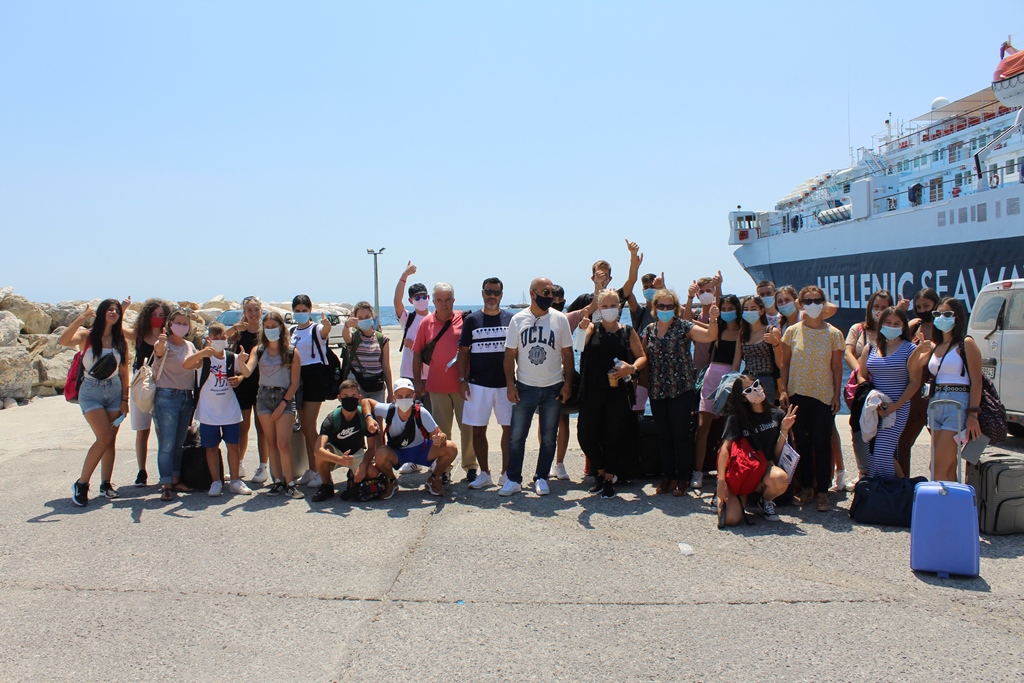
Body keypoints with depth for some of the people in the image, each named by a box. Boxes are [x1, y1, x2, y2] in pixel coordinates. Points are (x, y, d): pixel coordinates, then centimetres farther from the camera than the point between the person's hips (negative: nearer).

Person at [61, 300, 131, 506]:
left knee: (110, 441, 5)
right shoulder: (86, 336, -4)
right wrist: (81, 318, -30)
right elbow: (63, 341, -26)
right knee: (104, 438, -13)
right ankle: (81, 484, 0)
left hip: (114, 392, 4)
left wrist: (124, 399, 5)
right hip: (91, 392, -4)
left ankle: (105, 484, 16)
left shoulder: (120, 342, 6)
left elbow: (124, 372, 9)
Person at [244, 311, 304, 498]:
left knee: (283, 444, -10)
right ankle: (278, 481, 14)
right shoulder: (259, 350, 4)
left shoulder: (292, 353, -3)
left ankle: (290, 483, -3)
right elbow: (248, 370, -12)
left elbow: (295, 382, -3)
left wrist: (283, 404, -9)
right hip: (264, 397, 4)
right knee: (271, 442, 7)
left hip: (285, 398, -3)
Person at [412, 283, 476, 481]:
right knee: (441, 429, 9)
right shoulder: (426, 323, 4)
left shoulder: (464, 319, -2)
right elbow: (417, 353, 9)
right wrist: (417, 381, 6)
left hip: (462, 384, -1)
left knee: (468, 427, 5)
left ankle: (470, 466, 16)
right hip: (437, 386, 1)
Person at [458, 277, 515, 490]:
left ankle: (506, 473, 13)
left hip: (505, 383, 0)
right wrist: (462, 379, -2)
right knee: (478, 430, 4)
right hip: (478, 384, 0)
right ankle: (484, 474, 16)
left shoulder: (511, 319, 5)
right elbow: (463, 351, 5)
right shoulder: (471, 320, 4)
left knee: (509, 428, 2)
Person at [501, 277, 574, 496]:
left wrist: (567, 384, -3)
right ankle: (513, 479, 13)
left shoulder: (560, 319, 0)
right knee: (517, 436, 2)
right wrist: (510, 384, -5)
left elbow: (567, 354, 3)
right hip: (524, 387, 0)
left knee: (549, 437, 8)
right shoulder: (518, 319, -1)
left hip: (553, 388, 1)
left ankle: (541, 478, 21)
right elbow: (510, 354, 1)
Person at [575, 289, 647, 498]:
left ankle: (609, 479, 20)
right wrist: (582, 329, -35)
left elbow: (642, 357, 8)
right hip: (592, 392, 1)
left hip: (618, 392, 0)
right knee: (585, 435, 1)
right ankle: (600, 472, 26)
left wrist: (632, 368, -12)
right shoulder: (593, 328, 4)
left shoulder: (628, 332, 6)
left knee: (614, 437, 2)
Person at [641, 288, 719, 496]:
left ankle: (682, 478, 9)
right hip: (657, 391, 4)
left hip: (681, 389, -4)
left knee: (680, 434, 0)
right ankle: (667, 476, 20)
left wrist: (712, 319, -31)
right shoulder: (649, 330, 9)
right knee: (662, 434, 9)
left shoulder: (684, 327, -3)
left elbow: (710, 336, -15)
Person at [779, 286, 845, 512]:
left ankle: (822, 491, 6)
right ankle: (806, 488, 18)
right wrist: (783, 389, -2)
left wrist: (837, 394, -2)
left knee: (822, 444, -1)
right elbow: (785, 362, 5)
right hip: (797, 394, 1)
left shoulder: (834, 334, 1)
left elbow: (837, 367, 3)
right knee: (802, 442, 8)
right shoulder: (792, 331, 2)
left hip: (823, 396, -1)